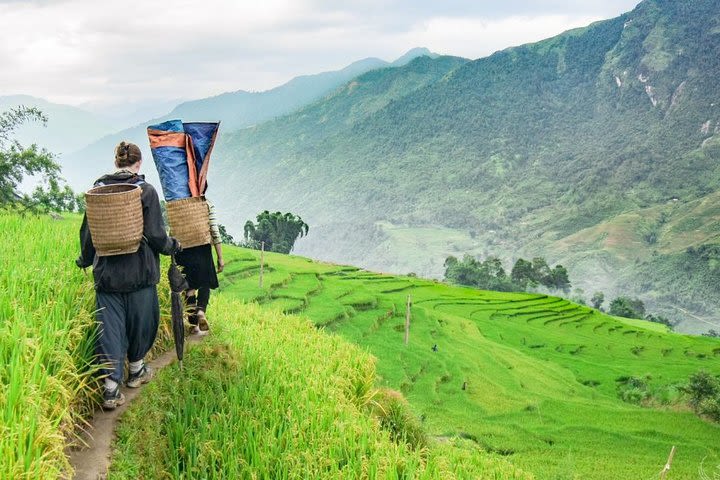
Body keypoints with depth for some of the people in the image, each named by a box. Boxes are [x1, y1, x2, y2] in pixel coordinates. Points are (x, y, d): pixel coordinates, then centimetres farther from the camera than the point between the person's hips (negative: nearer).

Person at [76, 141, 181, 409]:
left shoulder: (98, 189, 2)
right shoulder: (145, 191, -9)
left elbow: (87, 231, 8)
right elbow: (155, 234, -11)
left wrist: (85, 260, 25)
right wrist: (173, 246, 10)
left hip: (106, 273, 3)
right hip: (140, 271, -3)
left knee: (110, 327, 4)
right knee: (141, 321, 17)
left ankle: (111, 388, -1)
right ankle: (136, 371, 35)